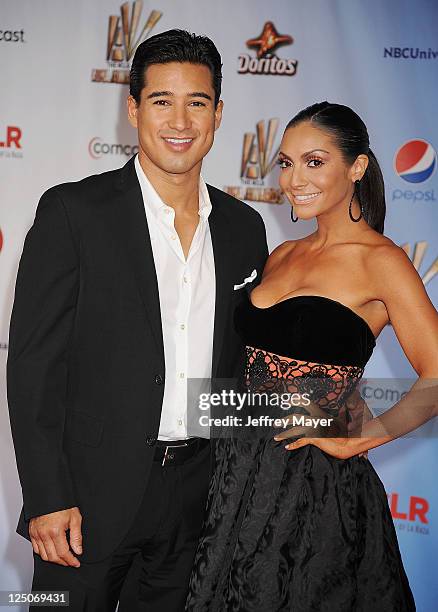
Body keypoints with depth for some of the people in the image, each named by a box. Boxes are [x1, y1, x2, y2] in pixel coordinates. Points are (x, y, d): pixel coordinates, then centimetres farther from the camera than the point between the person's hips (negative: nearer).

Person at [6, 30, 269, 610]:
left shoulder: (243, 227, 7)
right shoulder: (74, 210, -7)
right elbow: (33, 360, -10)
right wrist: (47, 497, -14)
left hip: (200, 492, 4)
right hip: (92, 491, -4)